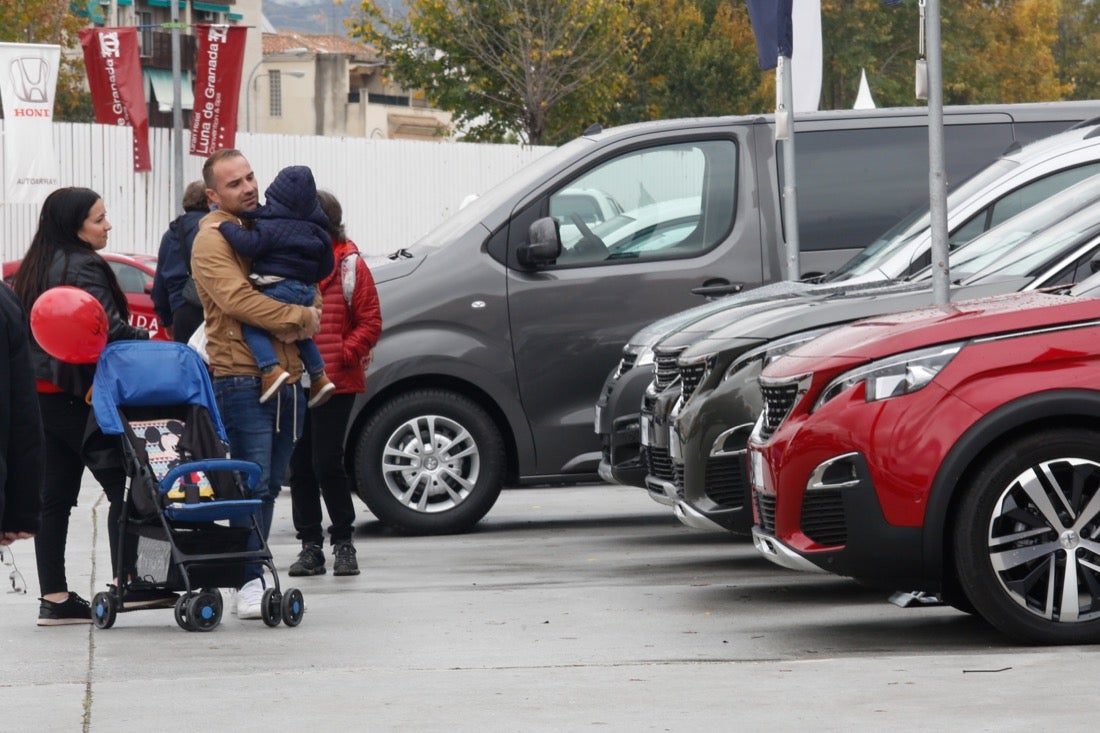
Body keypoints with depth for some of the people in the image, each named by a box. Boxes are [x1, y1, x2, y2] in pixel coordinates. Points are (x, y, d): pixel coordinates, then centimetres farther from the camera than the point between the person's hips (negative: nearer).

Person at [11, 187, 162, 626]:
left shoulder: (33, 269, 16)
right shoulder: (83, 267, -11)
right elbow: (110, 329, -22)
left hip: (41, 392, 9)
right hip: (79, 396, -9)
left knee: (55, 496, 8)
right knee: (122, 484, -3)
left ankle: (54, 597, 7)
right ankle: (127, 582, -9)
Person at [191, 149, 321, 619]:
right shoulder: (213, 239, -6)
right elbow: (238, 299, -19)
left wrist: (306, 322, 0)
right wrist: (299, 317, -14)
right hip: (243, 378, -8)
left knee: (268, 486, 10)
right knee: (254, 484, -11)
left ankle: (254, 576, 15)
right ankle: (250, 584, -10)